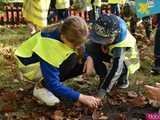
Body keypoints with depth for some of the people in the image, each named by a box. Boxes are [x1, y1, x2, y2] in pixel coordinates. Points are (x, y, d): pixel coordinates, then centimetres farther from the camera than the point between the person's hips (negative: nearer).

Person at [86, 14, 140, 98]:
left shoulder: (121, 44, -43)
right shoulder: (104, 34, -29)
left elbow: (116, 69, -47)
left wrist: (103, 89, -50)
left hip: (127, 58, -4)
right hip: (110, 53, 4)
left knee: (119, 66, -40)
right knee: (91, 47, -26)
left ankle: (123, 78, 0)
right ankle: (104, 78, -8)